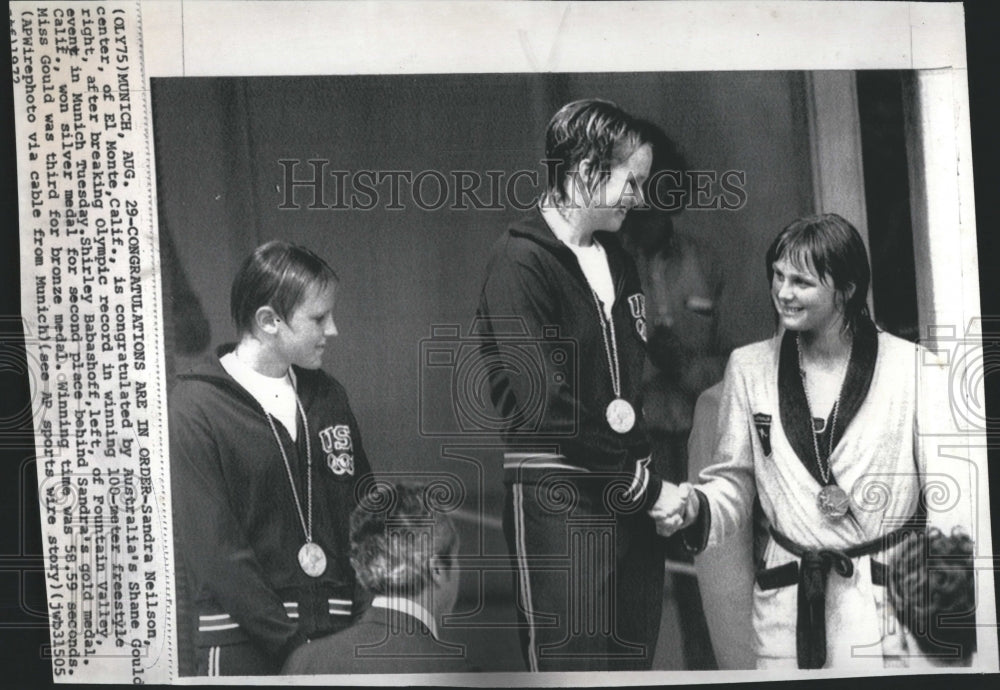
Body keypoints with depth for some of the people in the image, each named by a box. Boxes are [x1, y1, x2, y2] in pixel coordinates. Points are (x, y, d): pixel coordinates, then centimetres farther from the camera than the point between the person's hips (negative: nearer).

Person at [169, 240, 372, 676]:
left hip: (338, 633, 5)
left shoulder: (326, 396, 9)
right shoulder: (193, 408, -8)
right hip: (243, 638, -5)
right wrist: (289, 637, -15)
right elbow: (211, 547, -13)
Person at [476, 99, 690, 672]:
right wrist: (644, 486, -11)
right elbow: (542, 403, -16)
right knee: (575, 662, -3)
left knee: (635, 655, 10)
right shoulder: (520, 262, -10)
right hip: (558, 499, -7)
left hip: (630, 501, 8)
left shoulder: (618, 259, 16)